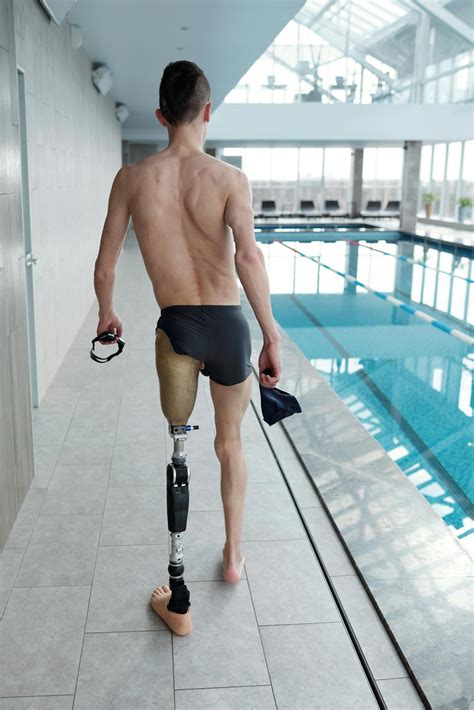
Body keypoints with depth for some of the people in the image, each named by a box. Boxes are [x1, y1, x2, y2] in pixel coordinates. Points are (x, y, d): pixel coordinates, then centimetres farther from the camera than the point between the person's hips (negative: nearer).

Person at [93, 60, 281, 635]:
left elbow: (104, 266, 5)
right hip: (229, 326, 0)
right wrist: (271, 338, -17)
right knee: (230, 441, 20)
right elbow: (248, 257, -20)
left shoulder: (131, 177, 1)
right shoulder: (230, 178, -5)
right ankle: (233, 554, 38)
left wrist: (106, 314, 24)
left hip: (177, 327, 0)